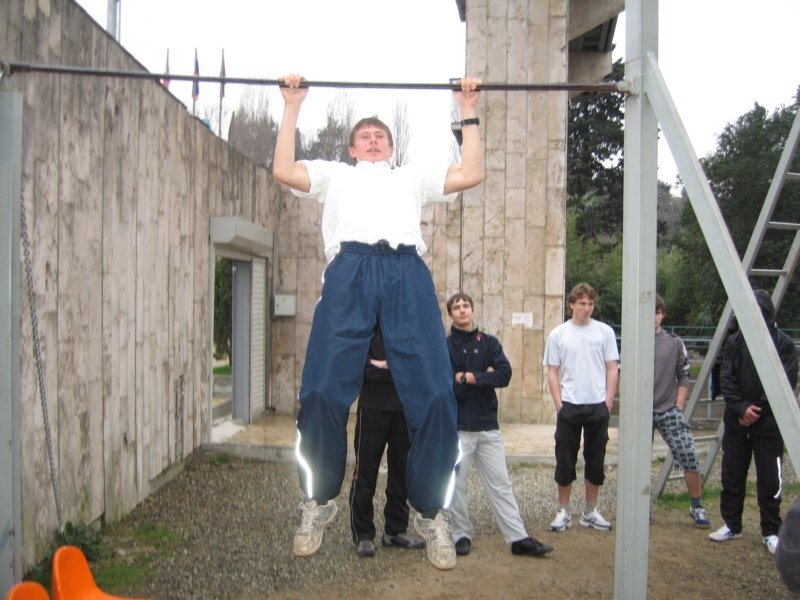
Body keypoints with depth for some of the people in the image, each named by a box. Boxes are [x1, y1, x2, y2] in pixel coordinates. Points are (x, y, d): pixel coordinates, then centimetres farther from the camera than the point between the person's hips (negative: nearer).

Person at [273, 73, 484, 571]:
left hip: (408, 271, 1)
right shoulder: (336, 175, 36)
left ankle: (431, 511, 1)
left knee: (433, 395, -15)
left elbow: (473, 174, 26)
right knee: (323, 392, -16)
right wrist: (293, 107, 26)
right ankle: (320, 501, 6)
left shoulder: (413, 176, 38)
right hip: (350, 269, 0)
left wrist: (469, 113, 29)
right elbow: (283, 170, 20)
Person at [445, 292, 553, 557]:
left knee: (500, 483, 6)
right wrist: (483, 377, -10)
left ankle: (518, 537, 10)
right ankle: (462, 534, 20)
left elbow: (504, 375, -7)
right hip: (457, 427, -2)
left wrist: (467, 377, -12)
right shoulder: (444, 346, 0)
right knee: (457, 485, 6)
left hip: (488, 426, 3)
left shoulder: (489, 343, 8)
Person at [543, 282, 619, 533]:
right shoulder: (558, 334, 2)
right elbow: (553, 373, 3)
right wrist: (559, 405, -4)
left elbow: (613, 369, 4)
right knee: (565, 462, 5)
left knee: (596, 461, 9)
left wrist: (608, 402, -3)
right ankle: (563, 512, 17)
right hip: (569, 407, -1)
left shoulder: (605, 332, 3)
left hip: (598, 407, 1)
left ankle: (590, 512, 22)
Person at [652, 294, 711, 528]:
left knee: (690, 457, -6)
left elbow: (683, 377, 7)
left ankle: (696, 506, 13)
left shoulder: (675, 343, 4)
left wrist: (678, 406, 0)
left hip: (669, 412, 0)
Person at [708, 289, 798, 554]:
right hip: (736, 422, 3)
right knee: (732, 477, 10)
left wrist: (757, 410, -13)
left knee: (769, 482, 3)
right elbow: (726, 379, -1)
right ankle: (732, 525, 25)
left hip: (769, 425, -3)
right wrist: (741, 408, -15)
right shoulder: (734, 342, 4)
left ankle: (771, 532, 19)